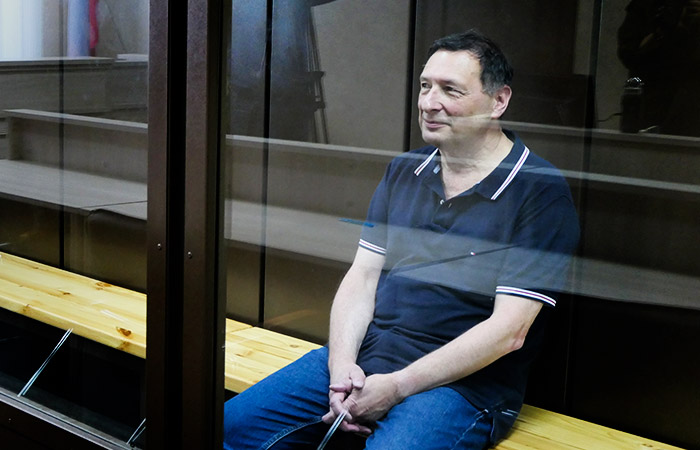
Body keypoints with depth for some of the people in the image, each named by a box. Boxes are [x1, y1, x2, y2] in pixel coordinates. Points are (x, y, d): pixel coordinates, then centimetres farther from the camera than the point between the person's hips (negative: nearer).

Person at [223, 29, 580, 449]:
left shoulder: (541, 193, -9)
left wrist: (397, 386, -17)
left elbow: (508, 331, -15)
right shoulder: (403, 171, 12)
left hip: (462, 384, -6)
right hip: (361, 357, 6)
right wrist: (341, 362, -9)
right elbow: (362, 276, 10)